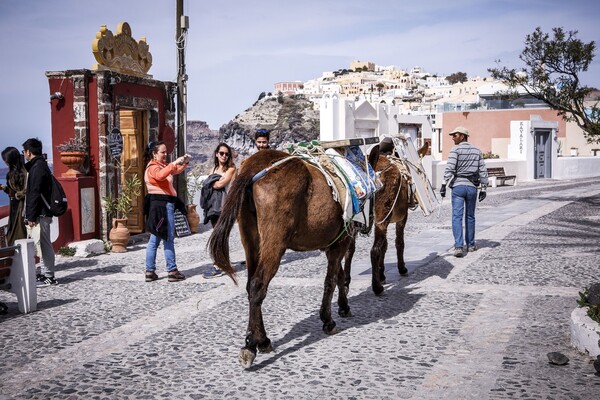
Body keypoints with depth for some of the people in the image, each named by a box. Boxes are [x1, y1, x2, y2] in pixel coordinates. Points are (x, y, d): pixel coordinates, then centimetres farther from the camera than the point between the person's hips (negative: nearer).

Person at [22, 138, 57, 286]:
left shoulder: (37, 168, -15)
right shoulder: (40, 166, 17)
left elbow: (35, 194, -19)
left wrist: (31, 216, -19)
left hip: (39, 214, -10)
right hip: (43, 213, 10)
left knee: (42, 244, -7)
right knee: (43, 244, 14)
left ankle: (48, 276, -4)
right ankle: (44, 272, 21)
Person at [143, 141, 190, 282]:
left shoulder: (162, 165, 18)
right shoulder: (152, 167, -11)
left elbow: (176, 171, 22)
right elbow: (160, 175, -34)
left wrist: (185, 162, 3)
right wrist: (174, 163, -36)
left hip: (165, 205, 10)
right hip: (161, 205, -10)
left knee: (154, 239, 9)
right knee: (168, 239, -6)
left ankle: (150, 271, 11)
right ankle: (172, 271, -3)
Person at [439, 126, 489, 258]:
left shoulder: (456, 150, -4)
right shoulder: (477, 151, 12)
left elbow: (450, 168, -16)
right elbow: (483, 171, 10)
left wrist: (444, 184, -18)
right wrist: (483, 189, 13)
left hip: (458, 186, -4)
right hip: (472, 186, 4)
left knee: (457, 216, -7)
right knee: (470, 216, 16)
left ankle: (459, 246, -18)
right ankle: (470, 244, 23)